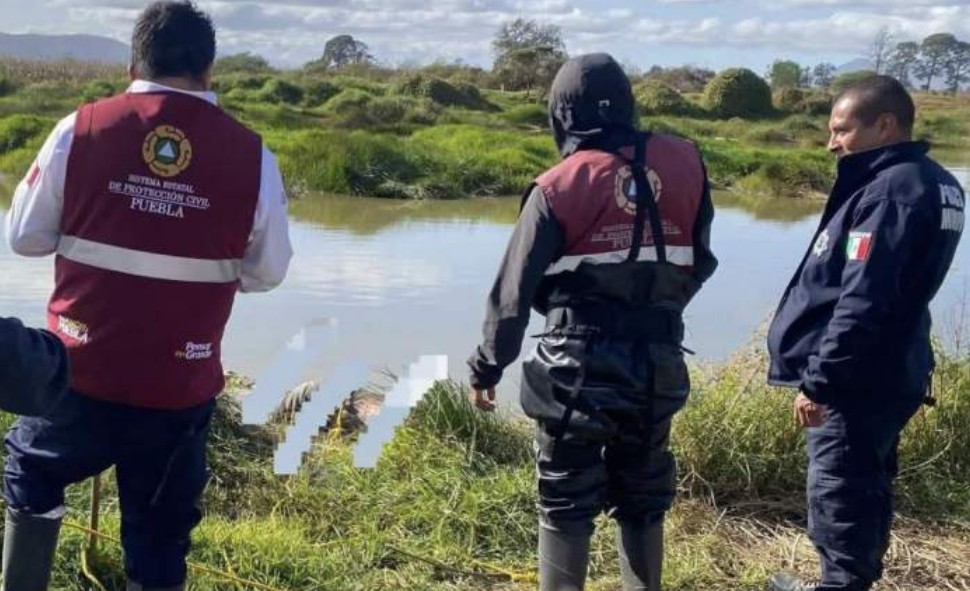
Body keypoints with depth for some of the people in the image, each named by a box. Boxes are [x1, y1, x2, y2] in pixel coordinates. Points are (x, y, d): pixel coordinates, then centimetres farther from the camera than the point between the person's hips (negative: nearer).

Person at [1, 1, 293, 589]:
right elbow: (267, 273, 3)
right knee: (160, 535, 15)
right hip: (181, 383, 0)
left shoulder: (80, 130, -7)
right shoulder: (252, 156, -7)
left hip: (80, 367, 0)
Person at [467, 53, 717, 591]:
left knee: (565, 505, 7)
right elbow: (700, 263, 10)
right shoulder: (684, 163, 2)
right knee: (642, 500, 18)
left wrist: (488, 365, 5)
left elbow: (515, 290, -6)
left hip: (580, 366, -3)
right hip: (659, 364, 4)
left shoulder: (559, 187, -8)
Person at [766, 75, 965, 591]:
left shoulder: (890, 190, -21)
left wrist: (819, 380, -20)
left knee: (838, 497, 0)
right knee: (866, 487, 20)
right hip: (888, 372, 10)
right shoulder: (932, 183, 10)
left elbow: (862, 302, -25)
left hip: (857, 380, -10)